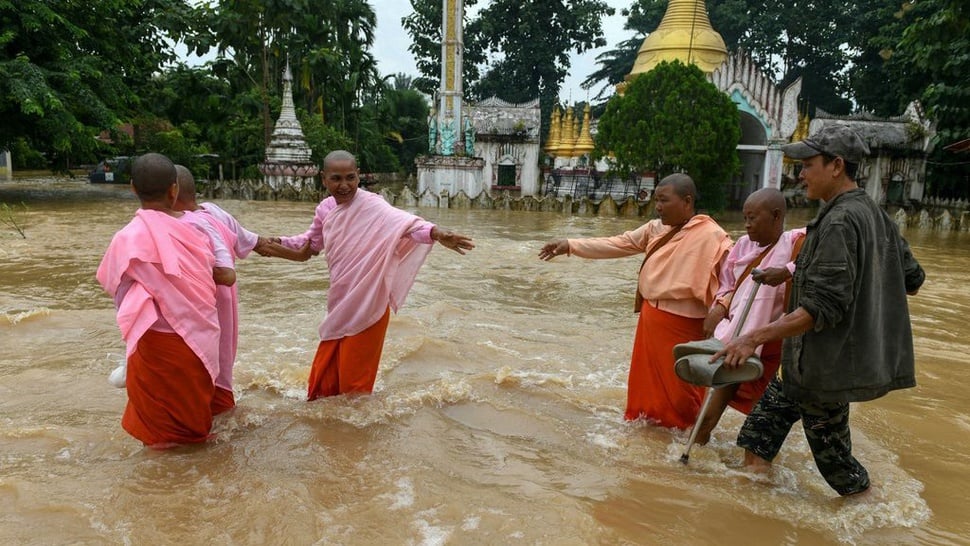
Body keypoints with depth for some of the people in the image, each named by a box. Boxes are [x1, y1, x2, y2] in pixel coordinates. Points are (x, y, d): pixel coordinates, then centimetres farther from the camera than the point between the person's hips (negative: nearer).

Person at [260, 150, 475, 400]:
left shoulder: (370, 205, -18)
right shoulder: (326, 209, 4)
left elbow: (402, 221, -39)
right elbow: (311, 242, 24)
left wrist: (436, 233, -57)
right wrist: (278, 243, 11)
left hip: (367, 306, -7)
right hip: (339, 306, 7)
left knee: (354, 382, 6)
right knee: (323, 376, 18)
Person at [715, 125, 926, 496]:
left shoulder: (839, 222, -21)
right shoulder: (876, 215, 9)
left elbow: (823, 307, -28)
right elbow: (913, 280, 16)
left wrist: (756, 337, -30)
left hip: (826, 365, -10)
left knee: (830, 449, 7)